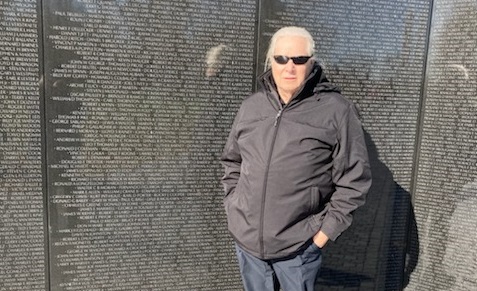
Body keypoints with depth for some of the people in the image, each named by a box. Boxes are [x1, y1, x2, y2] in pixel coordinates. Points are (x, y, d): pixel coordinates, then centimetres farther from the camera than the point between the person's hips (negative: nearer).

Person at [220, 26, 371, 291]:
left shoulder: (336, 110, -9)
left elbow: (353, 180, -8)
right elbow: (232, 162, 14)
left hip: (299, 246, -4)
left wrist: (325, 231, -8)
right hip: (246, 239, 4)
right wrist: (233, 210, 7)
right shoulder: (251, 106, 4)